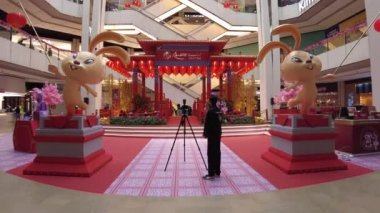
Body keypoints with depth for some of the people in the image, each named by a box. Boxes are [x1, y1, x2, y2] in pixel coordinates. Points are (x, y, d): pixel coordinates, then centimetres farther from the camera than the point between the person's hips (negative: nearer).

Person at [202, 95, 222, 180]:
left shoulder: (210, 111, -16)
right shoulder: (219, 111, 10)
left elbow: (207, 124, -15)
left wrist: (205, 133, -6)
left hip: (212, 135, -8)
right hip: (218, 134, 9)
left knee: (211, 154, -5)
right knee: (217, 153, 11)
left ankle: (211, 174, -2)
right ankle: (217, 172, 18)